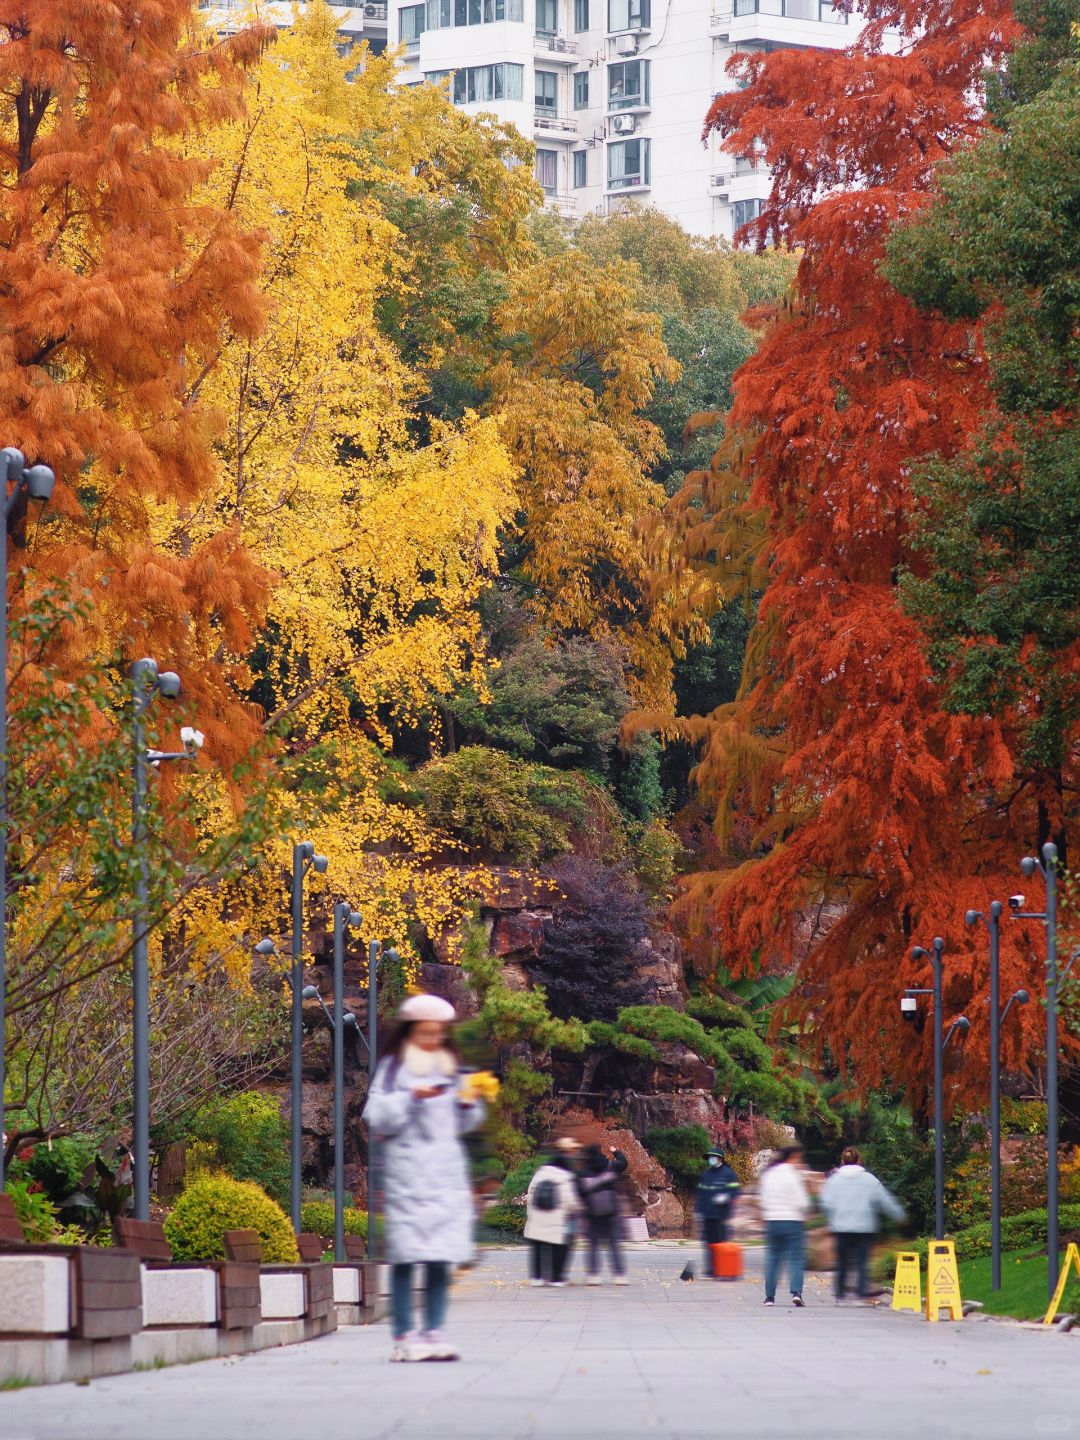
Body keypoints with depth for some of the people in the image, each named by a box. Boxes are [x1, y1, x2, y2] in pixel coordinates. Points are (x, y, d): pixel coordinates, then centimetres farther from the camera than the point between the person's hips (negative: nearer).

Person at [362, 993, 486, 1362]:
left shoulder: (450, 1068, 17)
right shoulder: (394, 1068, 2)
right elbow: (377, 1117, -6)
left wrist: (469, 1104, 3)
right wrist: (411, 1098, -17)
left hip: (447, 1172, 5)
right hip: (406, 1172, -5)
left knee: (441, 1256, 1)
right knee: (405, 1255, -7)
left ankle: (434, 1332, 5)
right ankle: (404, 1336, -6)